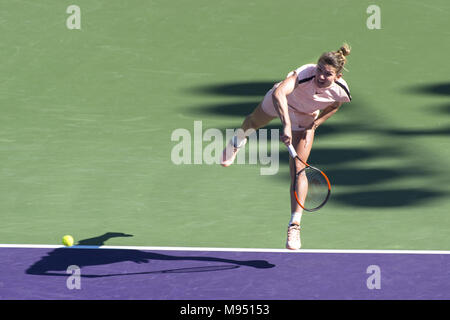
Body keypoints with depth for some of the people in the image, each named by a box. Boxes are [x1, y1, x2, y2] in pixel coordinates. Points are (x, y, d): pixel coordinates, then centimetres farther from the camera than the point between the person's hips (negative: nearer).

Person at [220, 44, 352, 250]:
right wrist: (287, 125, -75)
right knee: (254, 122, 33)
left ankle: (295, 225, -2)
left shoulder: (341, 92, -33)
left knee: (297, 169, -10)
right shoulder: (305, 74, -46)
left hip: (305, 122, 1)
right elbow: (279, 93, -65)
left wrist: (318, 121, -17)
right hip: (279, 104, 0)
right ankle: (238, 140, 72)